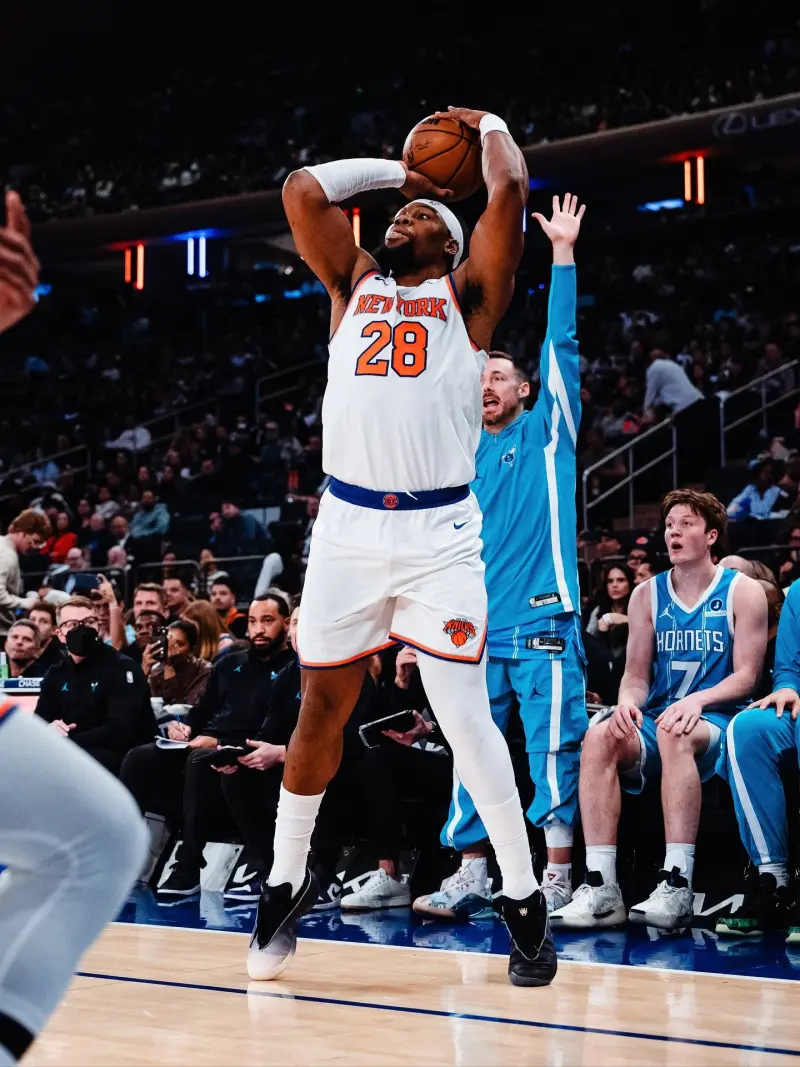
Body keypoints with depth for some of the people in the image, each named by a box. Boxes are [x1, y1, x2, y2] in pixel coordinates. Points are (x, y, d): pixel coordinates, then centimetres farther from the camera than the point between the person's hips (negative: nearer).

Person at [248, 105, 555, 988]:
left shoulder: (465, 294, 9)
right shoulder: (354, 285, 18)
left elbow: (510, 193, -2)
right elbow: (304, 189, 12)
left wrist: (488, 123, 15)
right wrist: (396, 171, 21)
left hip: (439, 531, -3)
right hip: (347, 524, 3)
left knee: (465, 717, -7)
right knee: (321, 709, 10)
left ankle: (524, 900, 3)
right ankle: (287, 880, 25)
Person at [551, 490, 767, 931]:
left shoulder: (743, 592, 3)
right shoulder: (647, 595, 14)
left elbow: (746, 676, -3)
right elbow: (637, 673, 11)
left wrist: (697, 700, -22)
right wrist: (628, 700, -14)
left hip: (717, 719, -4)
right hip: (658, 720, 4)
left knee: (676, 732, -40)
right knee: (599, 736, -30)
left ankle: (677, 885, -42)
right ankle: (600, 887, -34)